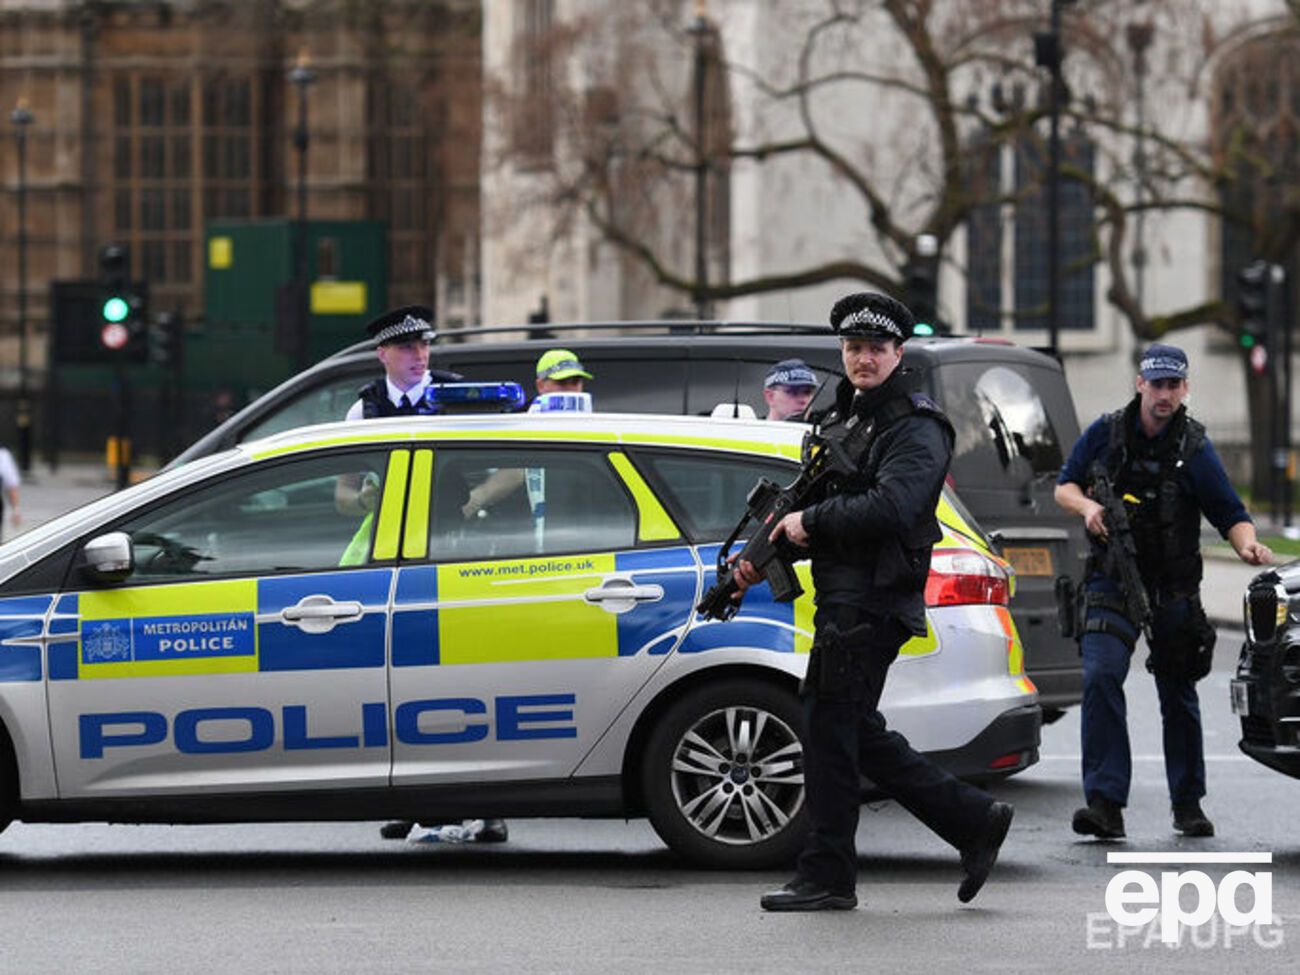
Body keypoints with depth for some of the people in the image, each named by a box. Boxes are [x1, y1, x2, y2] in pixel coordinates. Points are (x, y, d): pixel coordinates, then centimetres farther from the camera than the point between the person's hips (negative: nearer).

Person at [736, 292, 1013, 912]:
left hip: (873, 604, -10)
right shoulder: (843, 415, 19)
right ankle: (975, 822, 19)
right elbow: (812, 500, 23)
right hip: (840, 601, 10)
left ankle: (826, 877, 1)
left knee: (830, 729, -6)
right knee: (860, 735, 13)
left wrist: (810, 521, -18)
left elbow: (890, 507, -26)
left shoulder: (916, 429, -11)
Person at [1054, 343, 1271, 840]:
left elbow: (1231, 514, -6)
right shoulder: (1105, 433, -1)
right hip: (1112, 584, 0)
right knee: (1101, 677, -20)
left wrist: (1247, 543, -27)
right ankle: (1105, 803, -23)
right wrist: (1087, 507, -12)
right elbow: (1064, 485, 10)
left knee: (1179, 696, 11)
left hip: (1174, 591, 0)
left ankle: (1188, 804, 27)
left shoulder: (1195, 448, -5)